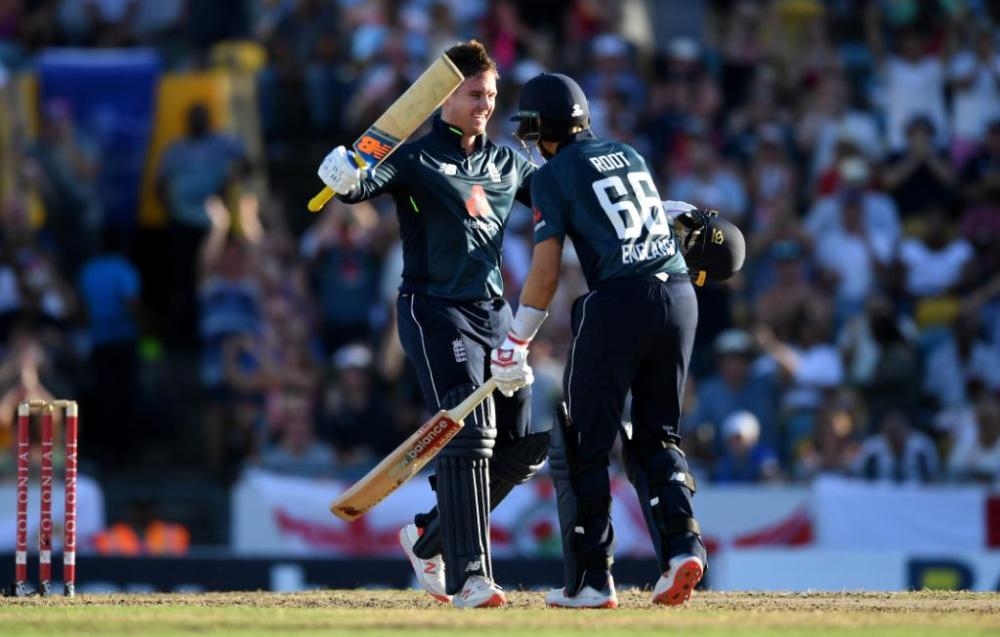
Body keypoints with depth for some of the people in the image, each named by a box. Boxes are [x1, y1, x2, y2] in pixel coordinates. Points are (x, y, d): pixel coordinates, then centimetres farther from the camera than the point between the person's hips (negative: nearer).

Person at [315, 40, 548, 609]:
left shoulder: (508, 164, 16)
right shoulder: (416, 159, -2)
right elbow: (366, 183, -19)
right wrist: (345, 177, -45)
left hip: (495, 311, 7)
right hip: (437, 311, -7)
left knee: (524, 444, 5)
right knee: (467, 432, -19)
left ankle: (431, 538, 24)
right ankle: (469, 577, -22)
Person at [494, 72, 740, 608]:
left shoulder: (553, 176, 2)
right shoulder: (629, 155, 19)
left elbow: (545, 273, -3)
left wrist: (515, 346, 0)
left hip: (618, 303, -6)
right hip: (679, 296, 6)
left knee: (583, 444, 4)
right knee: (655, 436, 16)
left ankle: (590, 580, 2)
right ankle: (681, 541, -7)